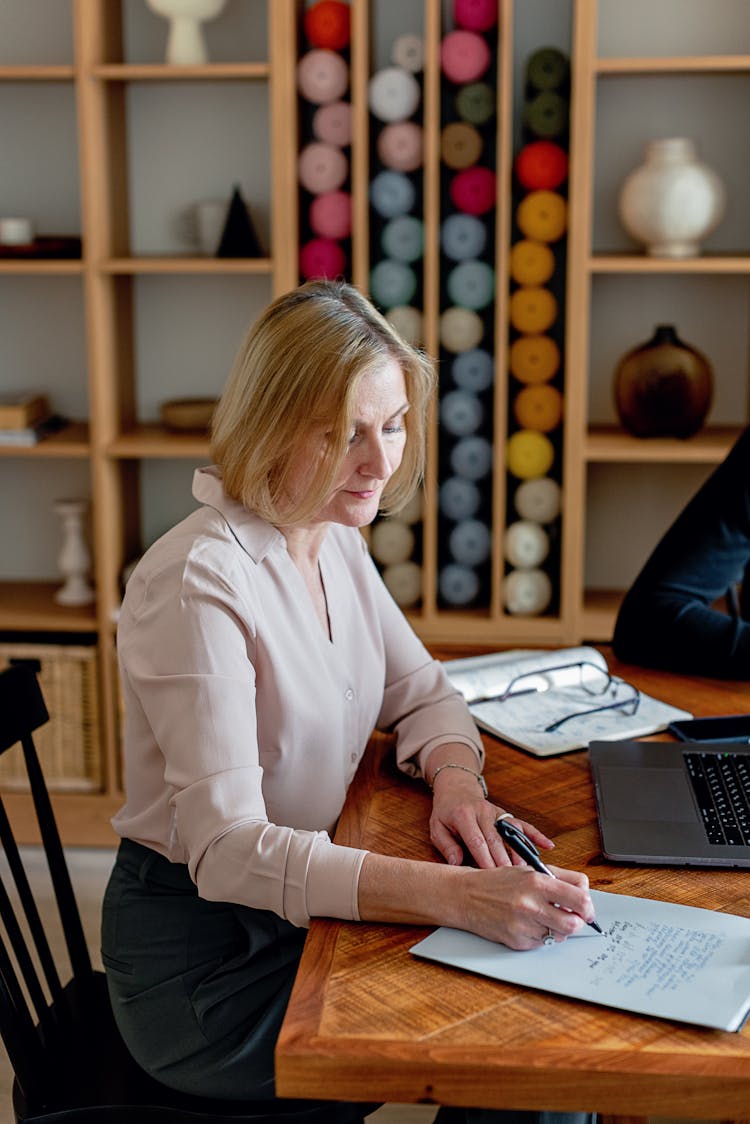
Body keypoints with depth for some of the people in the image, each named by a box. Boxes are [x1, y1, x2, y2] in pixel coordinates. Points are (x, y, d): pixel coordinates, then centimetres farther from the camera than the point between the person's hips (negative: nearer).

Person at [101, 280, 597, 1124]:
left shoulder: (335, 543, 3)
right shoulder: (198, 583, -25)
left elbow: (423, 696, 13)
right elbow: (225, 850, -30)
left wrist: (456, 777, -11)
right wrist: (454, 895, -39)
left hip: (300, 907, 7)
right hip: (203, 965, -7)